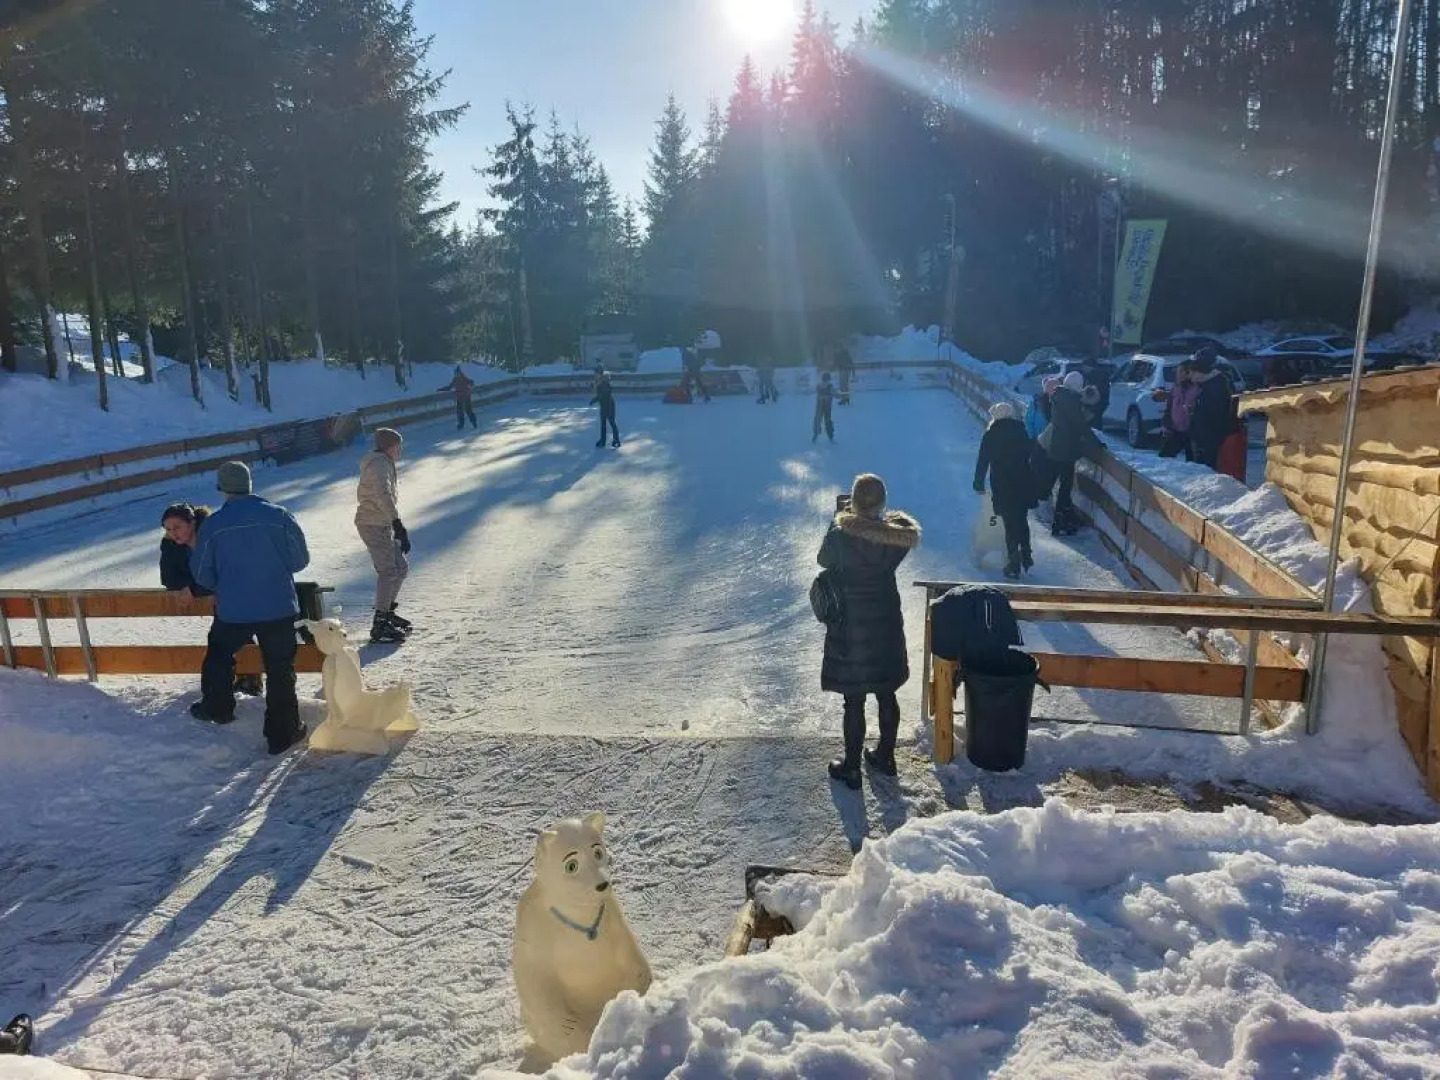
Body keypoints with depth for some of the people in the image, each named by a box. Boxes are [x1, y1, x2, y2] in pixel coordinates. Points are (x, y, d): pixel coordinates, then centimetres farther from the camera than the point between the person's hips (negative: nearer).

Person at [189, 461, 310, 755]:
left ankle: (217, 707, 43)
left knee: (219, 655, 29)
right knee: (280, 670, 7)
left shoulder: (213, 524, -6)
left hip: (232, 612, 1)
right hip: (279, 608, -1)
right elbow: (300, 559, -2)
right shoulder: (278, 515, -9)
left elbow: (202, 574, 3)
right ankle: (283, 733, 10)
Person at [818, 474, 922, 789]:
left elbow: (823, 560, 0)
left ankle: (851, 768, 20)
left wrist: (838, 521, 4)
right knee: (886, 695, 19)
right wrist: (875, 516, 11)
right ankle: (885, 757, 35)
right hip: (887, 626, 4)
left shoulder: (841, 536, -21)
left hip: (850, 630, -4)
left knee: (854, 702, 7)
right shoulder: (898, 533, -10)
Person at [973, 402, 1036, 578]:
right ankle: (1026, 558, 24)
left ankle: (1014, 565, 3)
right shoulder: (1021, 431, 3)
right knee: (1022, 521, 19)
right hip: (1024, 484, 3)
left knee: (1010, 525, 3)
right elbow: (1028, 456, 7)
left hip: (1002, 486, -3)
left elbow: (982, 461, -3)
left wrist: (979, 484, 7)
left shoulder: (991, 435, -5)